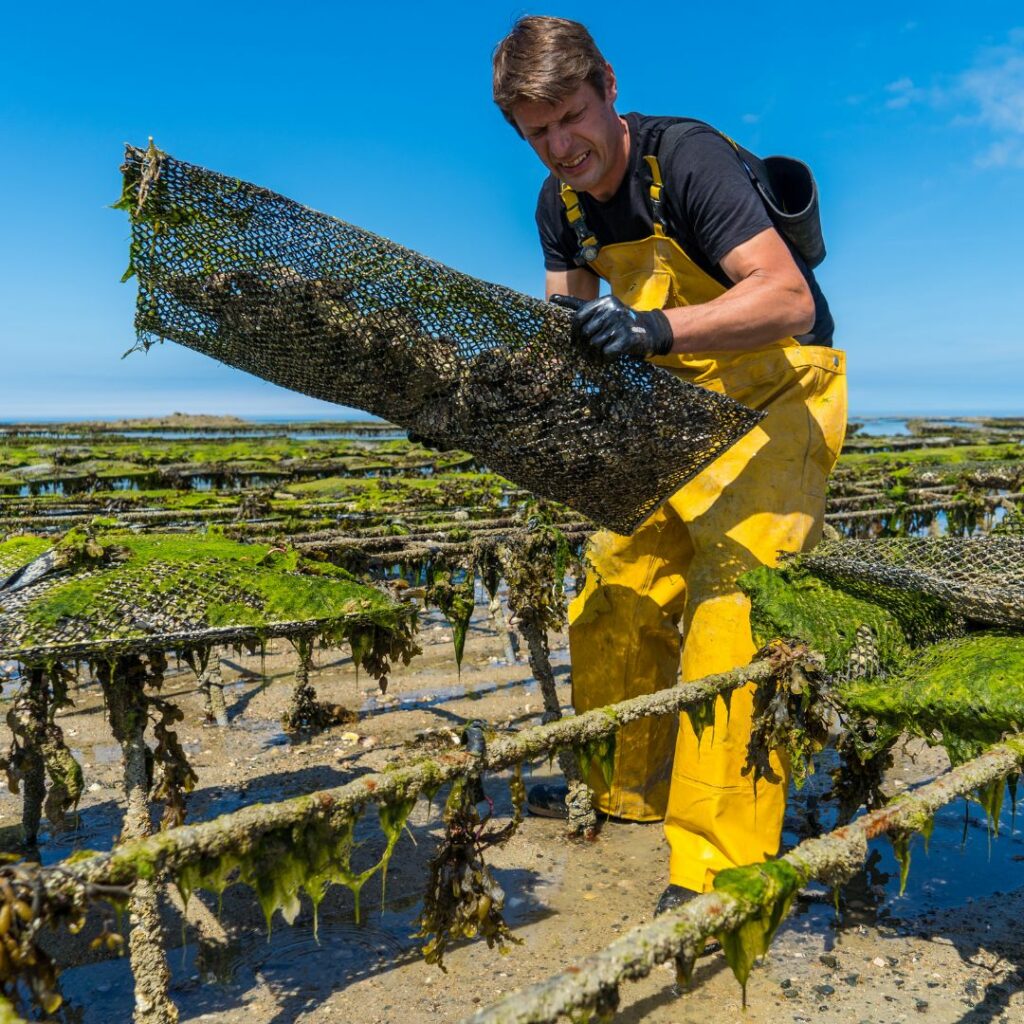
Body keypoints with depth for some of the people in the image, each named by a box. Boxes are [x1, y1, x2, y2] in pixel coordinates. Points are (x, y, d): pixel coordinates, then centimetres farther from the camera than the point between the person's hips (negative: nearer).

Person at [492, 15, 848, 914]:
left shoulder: (688, 158, -22)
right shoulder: (563, 204, 2)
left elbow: (789, 300, -33)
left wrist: (653, 329, -46)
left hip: (778, 396, -7)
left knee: (729, 603, -19)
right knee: (618, 590, 5)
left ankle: (722, 862, -11)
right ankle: (626, 791, 22)